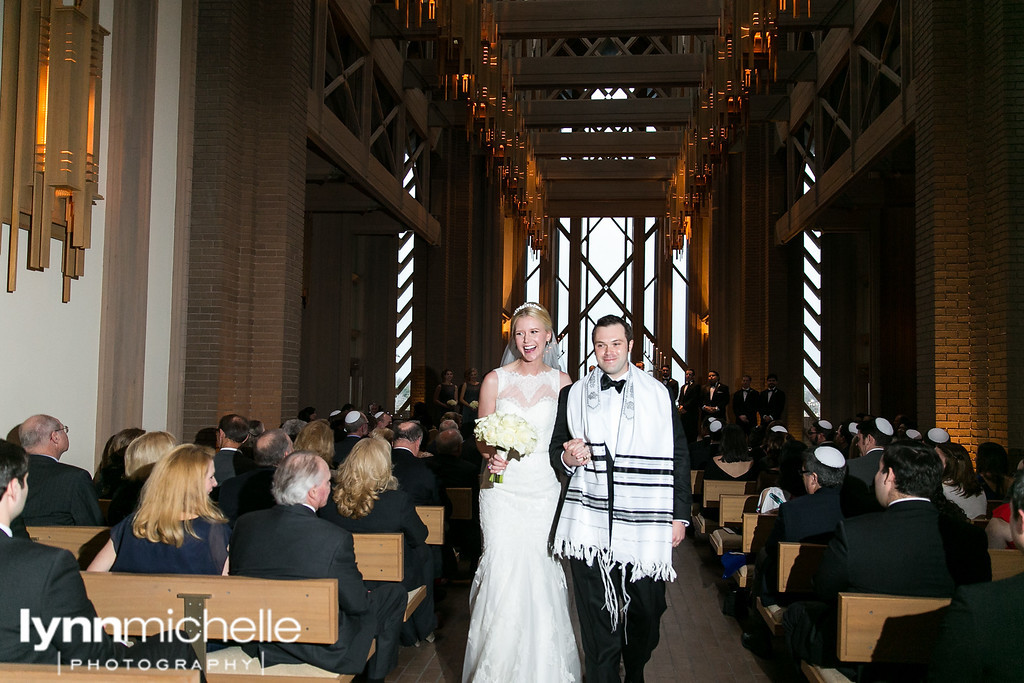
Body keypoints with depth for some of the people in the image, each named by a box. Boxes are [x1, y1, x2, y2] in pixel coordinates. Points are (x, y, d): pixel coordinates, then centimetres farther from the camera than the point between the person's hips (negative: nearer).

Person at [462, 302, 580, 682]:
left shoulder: (561, 383, 5)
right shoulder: (495, 380, 3)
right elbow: (481, 437, 4)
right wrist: (490, 456, -14)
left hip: (545, 487, 1)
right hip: (504, 487, -1)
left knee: (543, 572, 1)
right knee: (503, 572, -6)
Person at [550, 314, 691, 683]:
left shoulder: (657, 393, 5)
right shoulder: (573, 395, 8)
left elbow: (679, 456, 5)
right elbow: (556, 449, 14)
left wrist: (680, 514, 1)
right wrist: (567, 459, -10)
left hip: (645, 526, 0)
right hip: (591, 524, 0)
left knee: (646, 612, 10)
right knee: (597, 618, 4)